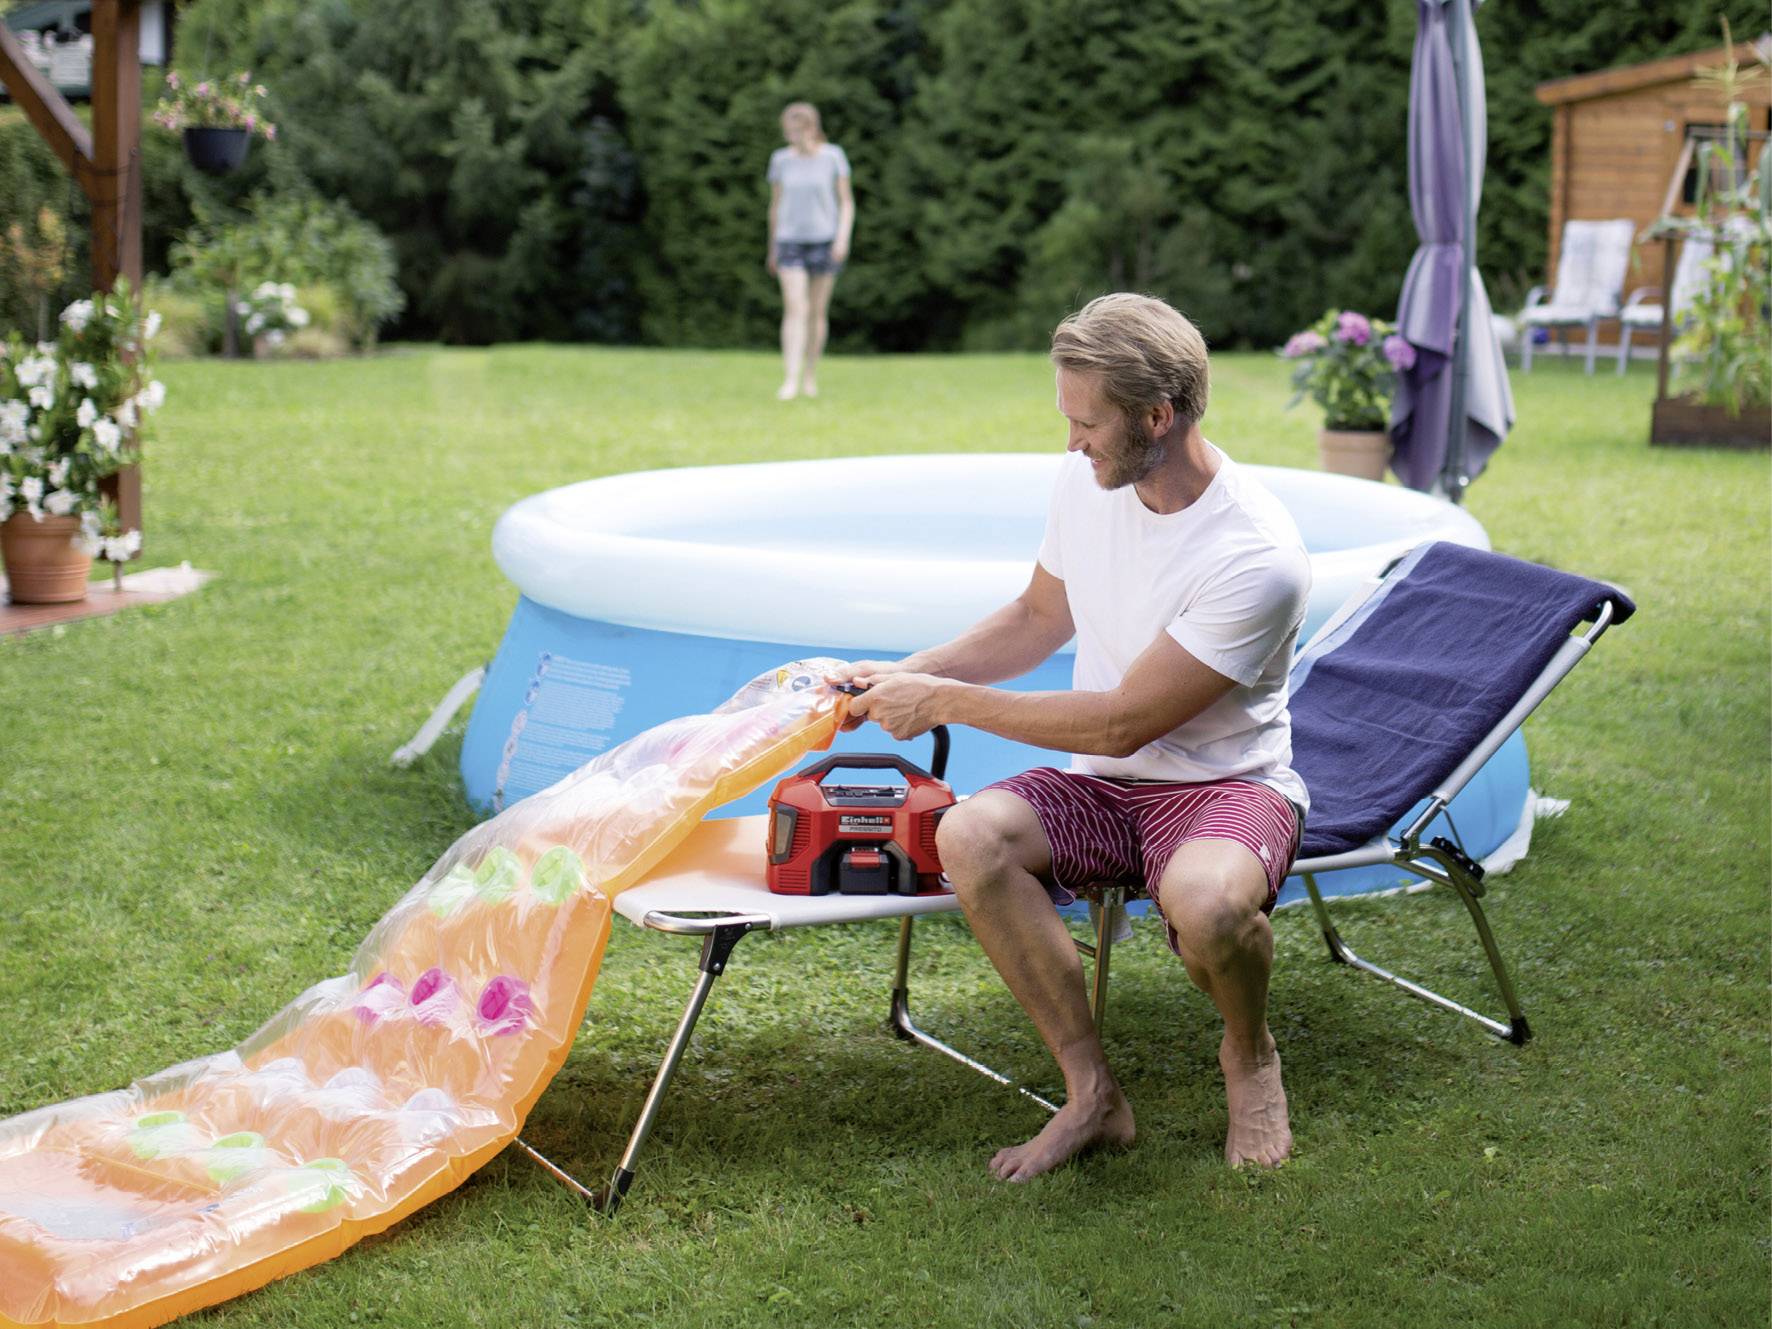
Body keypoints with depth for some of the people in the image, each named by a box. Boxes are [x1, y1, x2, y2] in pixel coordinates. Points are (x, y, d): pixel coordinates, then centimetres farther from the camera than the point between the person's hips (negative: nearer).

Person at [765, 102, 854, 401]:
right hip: (791, 242, 0)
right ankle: (791, 379, -20)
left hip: (824, 240, 0)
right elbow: (775, 204, 10)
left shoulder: (833, 157, -3)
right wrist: (772, 249, 13)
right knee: (794, 310, -13)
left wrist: (843, 237, -13)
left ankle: (811, 376, 20)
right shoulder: (781, 160, 2)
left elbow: (847, 202, 1)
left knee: (817, 311, 6)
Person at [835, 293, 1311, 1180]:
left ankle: (1248, 1054, -2)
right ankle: (1091, 1092, -11)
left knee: (1205, 900, -40)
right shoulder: (1084, 481, -2)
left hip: (1228, 785, -6)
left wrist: (946, 702, -17)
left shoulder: (1258, 558, -25)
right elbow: (1038, 619, 17)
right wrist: (908, 674, 3)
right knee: (969, 837, -26)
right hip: (1105, 785, 6)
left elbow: (1123, 723, -22)